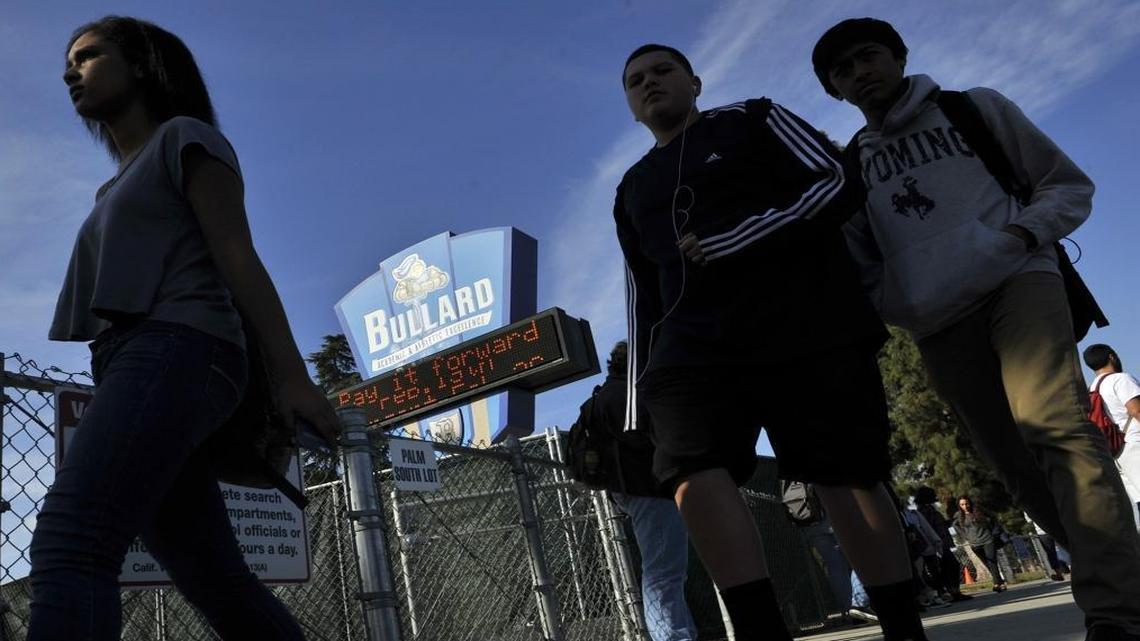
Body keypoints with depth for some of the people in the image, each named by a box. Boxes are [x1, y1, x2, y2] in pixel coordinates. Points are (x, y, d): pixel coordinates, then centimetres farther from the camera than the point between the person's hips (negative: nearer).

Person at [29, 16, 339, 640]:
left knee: (68, 542, -26)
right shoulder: (118, 188, 35)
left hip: (177, 354, -9)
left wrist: (291, 376, -13)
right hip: (135, 364, 9)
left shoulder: (186, 137, 10)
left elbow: (237, 256, -3)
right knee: (221, 586, 3)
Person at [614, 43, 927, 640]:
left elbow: (836, 184, -1)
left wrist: (729, 245, -11)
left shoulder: (751, 119, 12)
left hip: (805, 323, -3)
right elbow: (642, 298, 23)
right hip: (695, 341, 3)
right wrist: (639, 396, 14)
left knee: (846, 481, -2)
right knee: (694, 475, -22)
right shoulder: (633, 190, 25)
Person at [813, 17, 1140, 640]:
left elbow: (1070, 185, 13)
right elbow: (858, 265, 20)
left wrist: (1023, 231, -7)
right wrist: (895, 311, 1)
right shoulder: (849, 166, 18)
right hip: (937, 326, 3)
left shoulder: (976, 108, 13)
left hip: (1017, 282, -3)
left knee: (1056, 426, -25)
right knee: (1019, 469, -1)